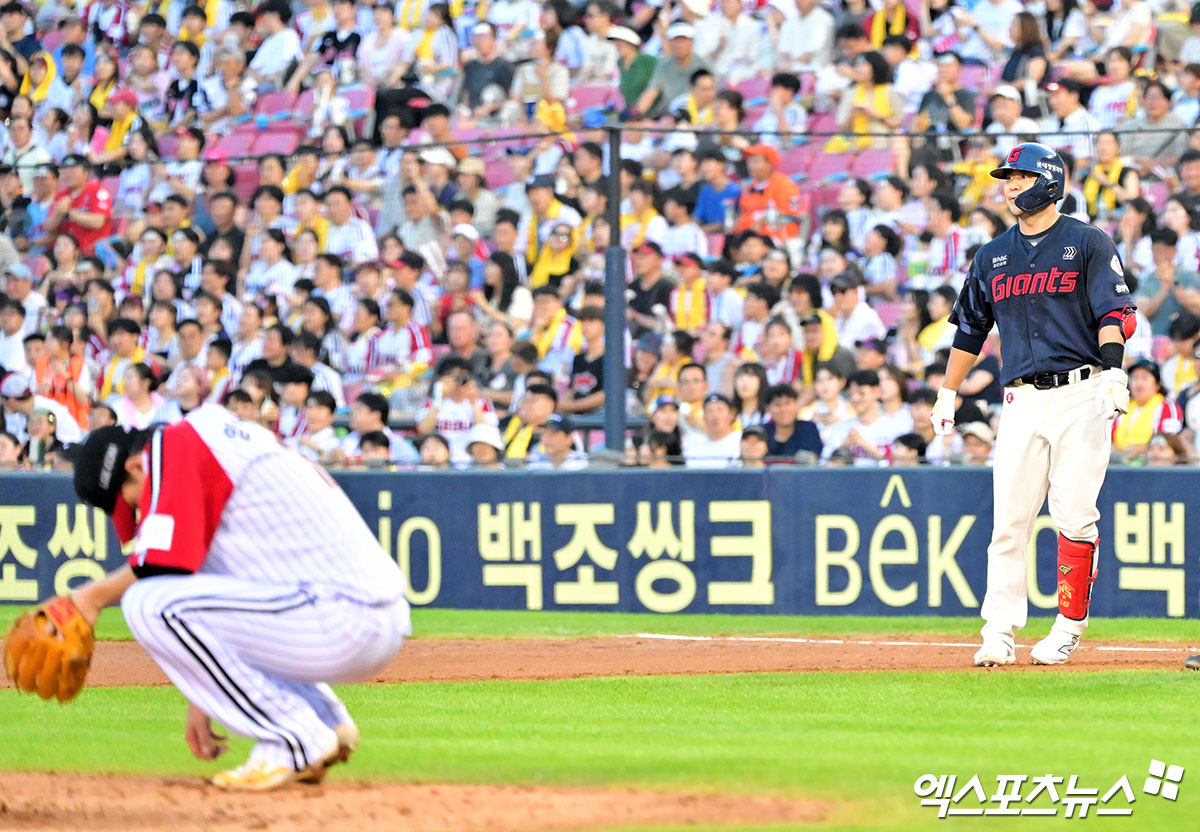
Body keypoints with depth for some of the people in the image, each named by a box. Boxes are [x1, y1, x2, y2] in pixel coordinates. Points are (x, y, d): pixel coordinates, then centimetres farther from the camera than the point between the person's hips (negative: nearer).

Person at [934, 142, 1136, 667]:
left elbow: (1115, 313, -8)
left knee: (1075, 516, -5)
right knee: (1009, 519, -4)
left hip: (1081, 394, -4)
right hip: (1022, 401, 4)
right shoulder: (993, 256, 16)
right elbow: (970, 328, 25)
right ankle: (999, 633, -4)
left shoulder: (1088, 244, 1)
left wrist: (1113, 370, -23)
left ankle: (1068, 627, 4)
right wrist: (947, 392, 24)